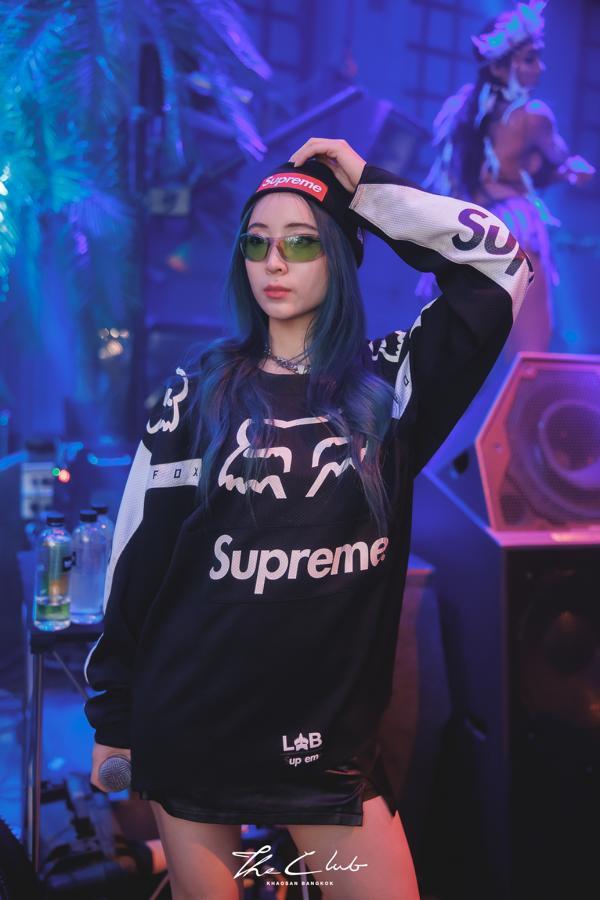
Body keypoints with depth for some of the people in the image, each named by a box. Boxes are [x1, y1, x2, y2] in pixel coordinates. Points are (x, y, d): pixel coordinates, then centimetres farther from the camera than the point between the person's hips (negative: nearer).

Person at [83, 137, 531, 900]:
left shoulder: (387, 382, 1)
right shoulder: (200, 390, -2)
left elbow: (503, 263, -3)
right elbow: (138, 553, 0)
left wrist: (366, 186, -4)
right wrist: (111, 713, 2)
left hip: (333, 729, 1)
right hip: (192, 722, 0)